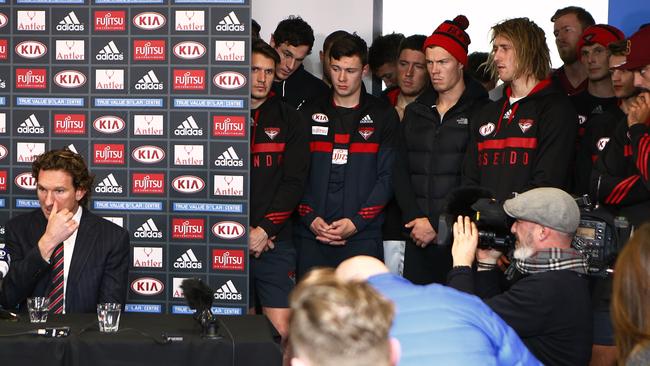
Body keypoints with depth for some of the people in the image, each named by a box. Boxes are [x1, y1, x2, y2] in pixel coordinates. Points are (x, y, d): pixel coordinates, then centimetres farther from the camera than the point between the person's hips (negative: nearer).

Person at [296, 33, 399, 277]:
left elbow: (387, 177, 0)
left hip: (363, 236, -2)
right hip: (312, 237, 2)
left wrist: (356, 222, -11)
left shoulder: (383, 116, 6)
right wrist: (310, 219, -8)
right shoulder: (310, 114, 12)